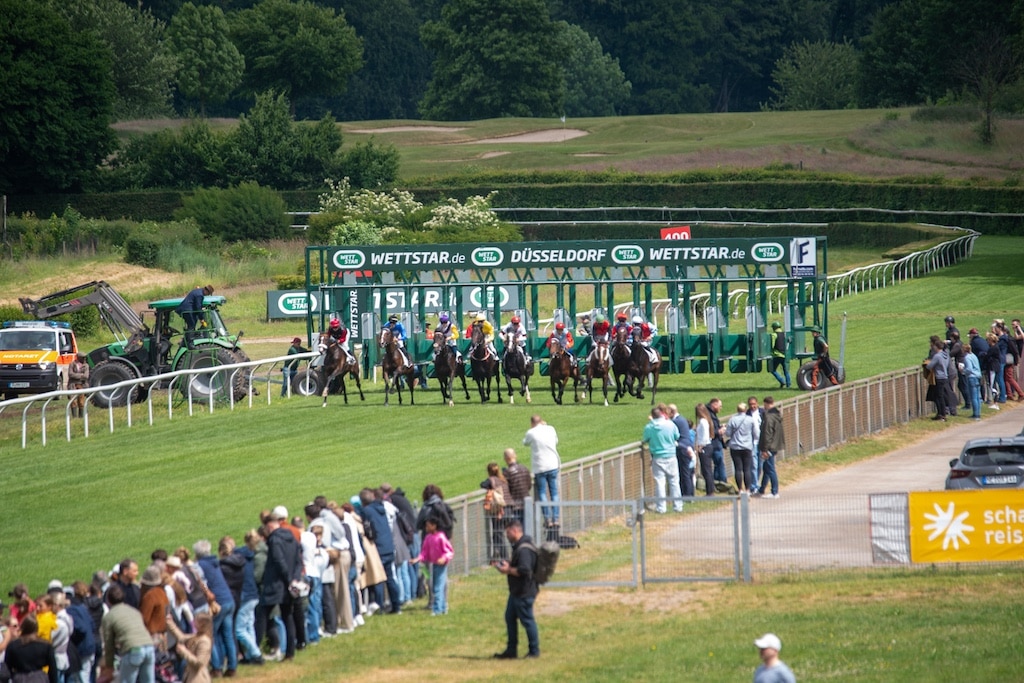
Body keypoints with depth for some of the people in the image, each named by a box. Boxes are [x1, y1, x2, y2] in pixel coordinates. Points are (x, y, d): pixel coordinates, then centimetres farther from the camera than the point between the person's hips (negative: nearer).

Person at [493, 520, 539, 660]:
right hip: (516, 591, 11)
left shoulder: (524, 549, -23)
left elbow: (524, 570, -30)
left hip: (524, 593, -11)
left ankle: (534, 651, 10)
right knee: (510, 617, 16)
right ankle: (511, 650, 25)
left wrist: (508, 570, -17)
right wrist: (508, 564, 8)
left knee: (527, 620, -1)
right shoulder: (518, 546, 11)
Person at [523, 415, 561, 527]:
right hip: (553, 466, 3)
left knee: (542, 493, 3)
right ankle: (555, 518, 4)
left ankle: (547, 518, -5)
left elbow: (525, 443, 10)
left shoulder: (531, 433, -9)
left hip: (539, 467, -3)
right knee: (554, 492, 8)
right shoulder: (550, 429, 1)